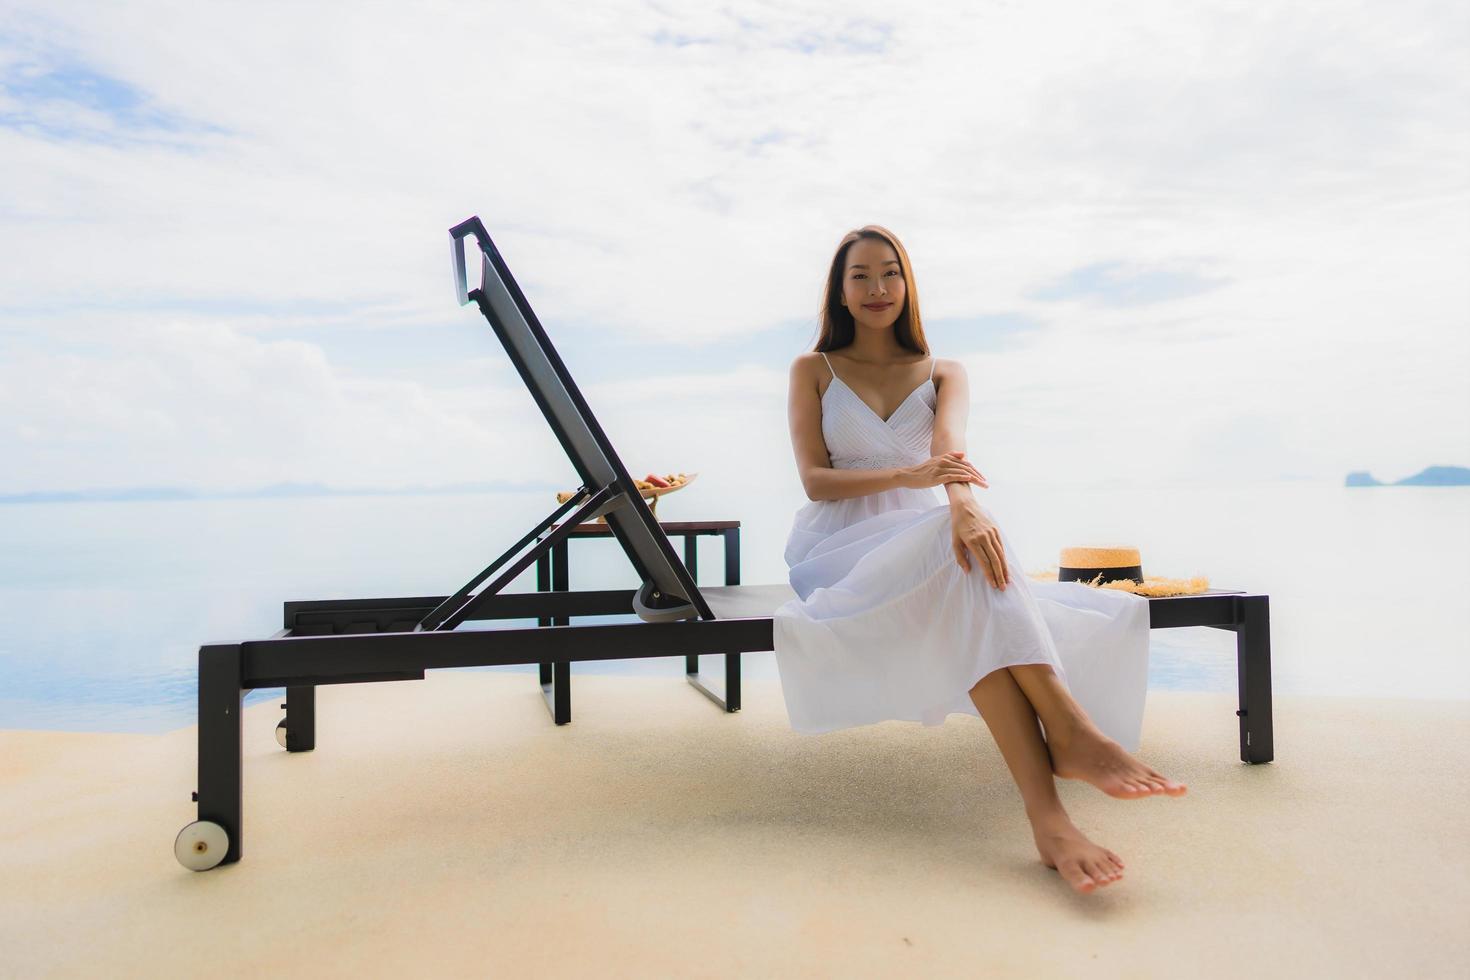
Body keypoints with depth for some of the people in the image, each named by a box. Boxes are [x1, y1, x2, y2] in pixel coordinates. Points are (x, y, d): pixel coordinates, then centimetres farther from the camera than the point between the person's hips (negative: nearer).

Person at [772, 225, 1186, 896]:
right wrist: (906, 475, -26)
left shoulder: (942, 374, 14)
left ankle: (1044, 810, -43)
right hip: (837, 551, -2)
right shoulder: (813, 372, 9)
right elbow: (814, 481, -5)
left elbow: (950, 443, -12)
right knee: (964, 568, -35)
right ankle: (1073, 735, -46)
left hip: (924, 547, 3)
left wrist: (963, 501, -39)